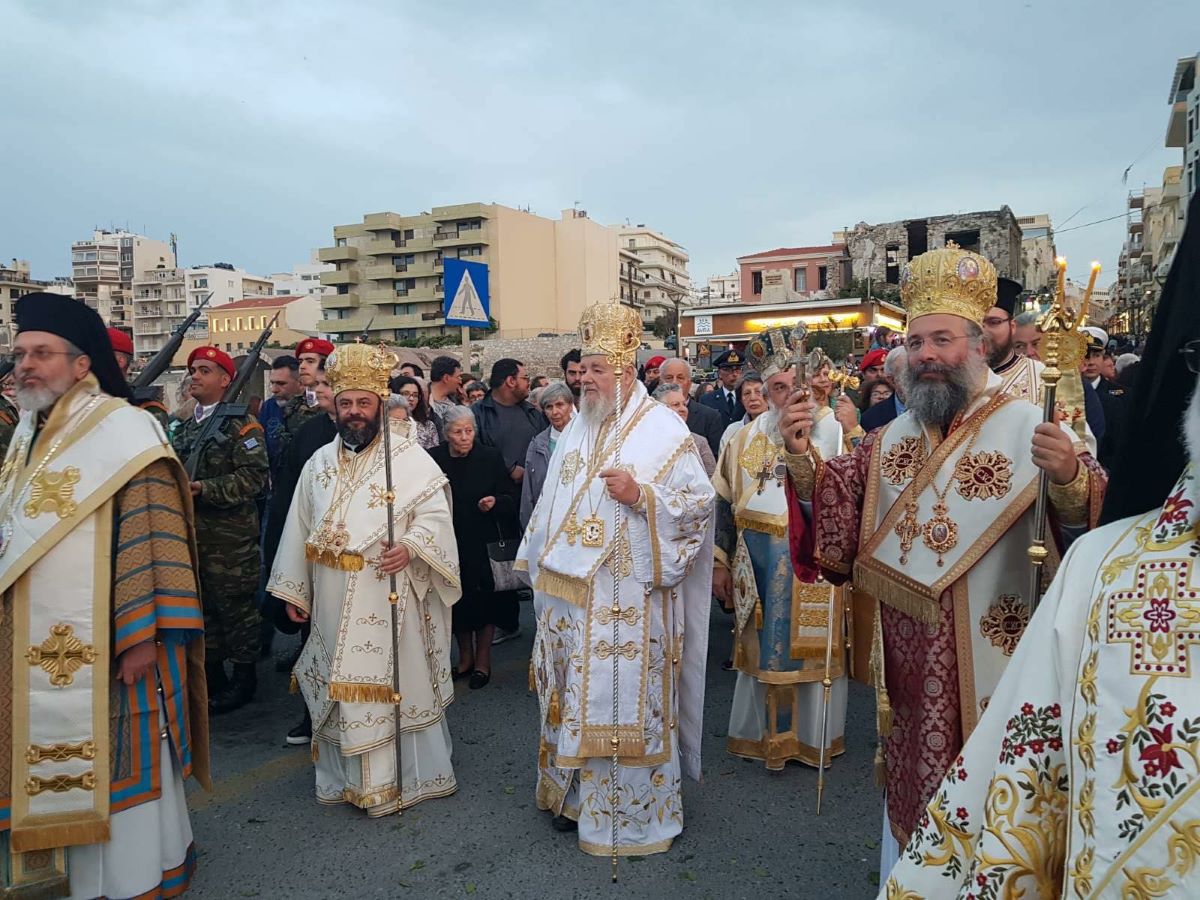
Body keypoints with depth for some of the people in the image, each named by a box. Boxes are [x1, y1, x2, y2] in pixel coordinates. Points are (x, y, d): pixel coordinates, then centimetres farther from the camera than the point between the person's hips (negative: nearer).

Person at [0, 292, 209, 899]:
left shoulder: (122, 429, -14)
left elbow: (152, 537, -19)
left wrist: (143, 636, -23)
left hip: (102, 643, -7)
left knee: (114, 760, 5)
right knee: (55, 762, 18)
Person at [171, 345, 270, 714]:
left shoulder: (241, 425, -7)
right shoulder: (184, 428, 17)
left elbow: (255, 475, -17)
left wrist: (204, 488, -21)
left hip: (230, 536, -7)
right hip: (191, 533, 7)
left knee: (235, 605, 2)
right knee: (201, 605, 14)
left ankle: (243, 679, 15)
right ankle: (211, 675, 28)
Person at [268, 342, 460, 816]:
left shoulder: (409, 457, -6)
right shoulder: (319, 462, 11)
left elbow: (436, 515, -10)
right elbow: (300, 527, 14)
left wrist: (411, 547, -28)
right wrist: (293, 589, 13)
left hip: (389, 597, -5)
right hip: (332, 602, 5)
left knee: (395, 681, 2)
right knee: (339, 685, 13)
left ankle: (403, 776, 17)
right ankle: (344, 777, 29)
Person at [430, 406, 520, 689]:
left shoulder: (490, 457, -6)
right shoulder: (434, 459, -3)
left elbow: (512, 496, -3)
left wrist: (496, 502, -22)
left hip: (484, 543, -2)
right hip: (450, 543, 2)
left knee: (485, 603, 5)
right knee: (458, 602, 12)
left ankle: (483, 661, 23)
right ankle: (465, 657, 32)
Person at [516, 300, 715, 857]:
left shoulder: (662, 429, -8)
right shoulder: (576, 429, 12)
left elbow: (700, 500, -10)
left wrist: (641, 494, -22)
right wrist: (540, 565, 17)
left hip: (628, 598, -6)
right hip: (568, 592, 6)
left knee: (628, 698, 3)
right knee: (572, 695, 15)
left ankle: (636, 812, 21)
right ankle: (576, 794, 33)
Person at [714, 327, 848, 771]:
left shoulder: (830, 429, -3)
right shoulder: (746, 438, 7)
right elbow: (725, 500, 8)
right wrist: (720, 562, 5)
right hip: (757, 562, 3)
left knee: (807, 646, 7)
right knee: (762, 647, 13)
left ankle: (812, 735, 26)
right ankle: (762, 731, 30)